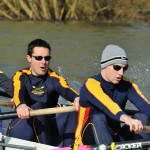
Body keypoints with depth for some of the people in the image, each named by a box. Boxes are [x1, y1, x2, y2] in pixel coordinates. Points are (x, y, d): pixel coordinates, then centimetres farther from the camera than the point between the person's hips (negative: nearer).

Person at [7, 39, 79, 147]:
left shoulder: (53, 78, 7)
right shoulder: (21, 77, 1)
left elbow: (65, 89, -16)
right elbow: (18, 92, -22)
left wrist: (76, 98, -41)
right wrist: (21, 105, -47)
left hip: (48, 131, 3)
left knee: (73, 111, -19)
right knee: (38, 107, -30)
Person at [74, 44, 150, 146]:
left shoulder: (127, 85, 0)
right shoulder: (91, 84, -17)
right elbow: (107, 105, -38)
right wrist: (126, 119, -57)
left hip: (115, 138, 5)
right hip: (89, 140, -5)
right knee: (98, 118, -34)